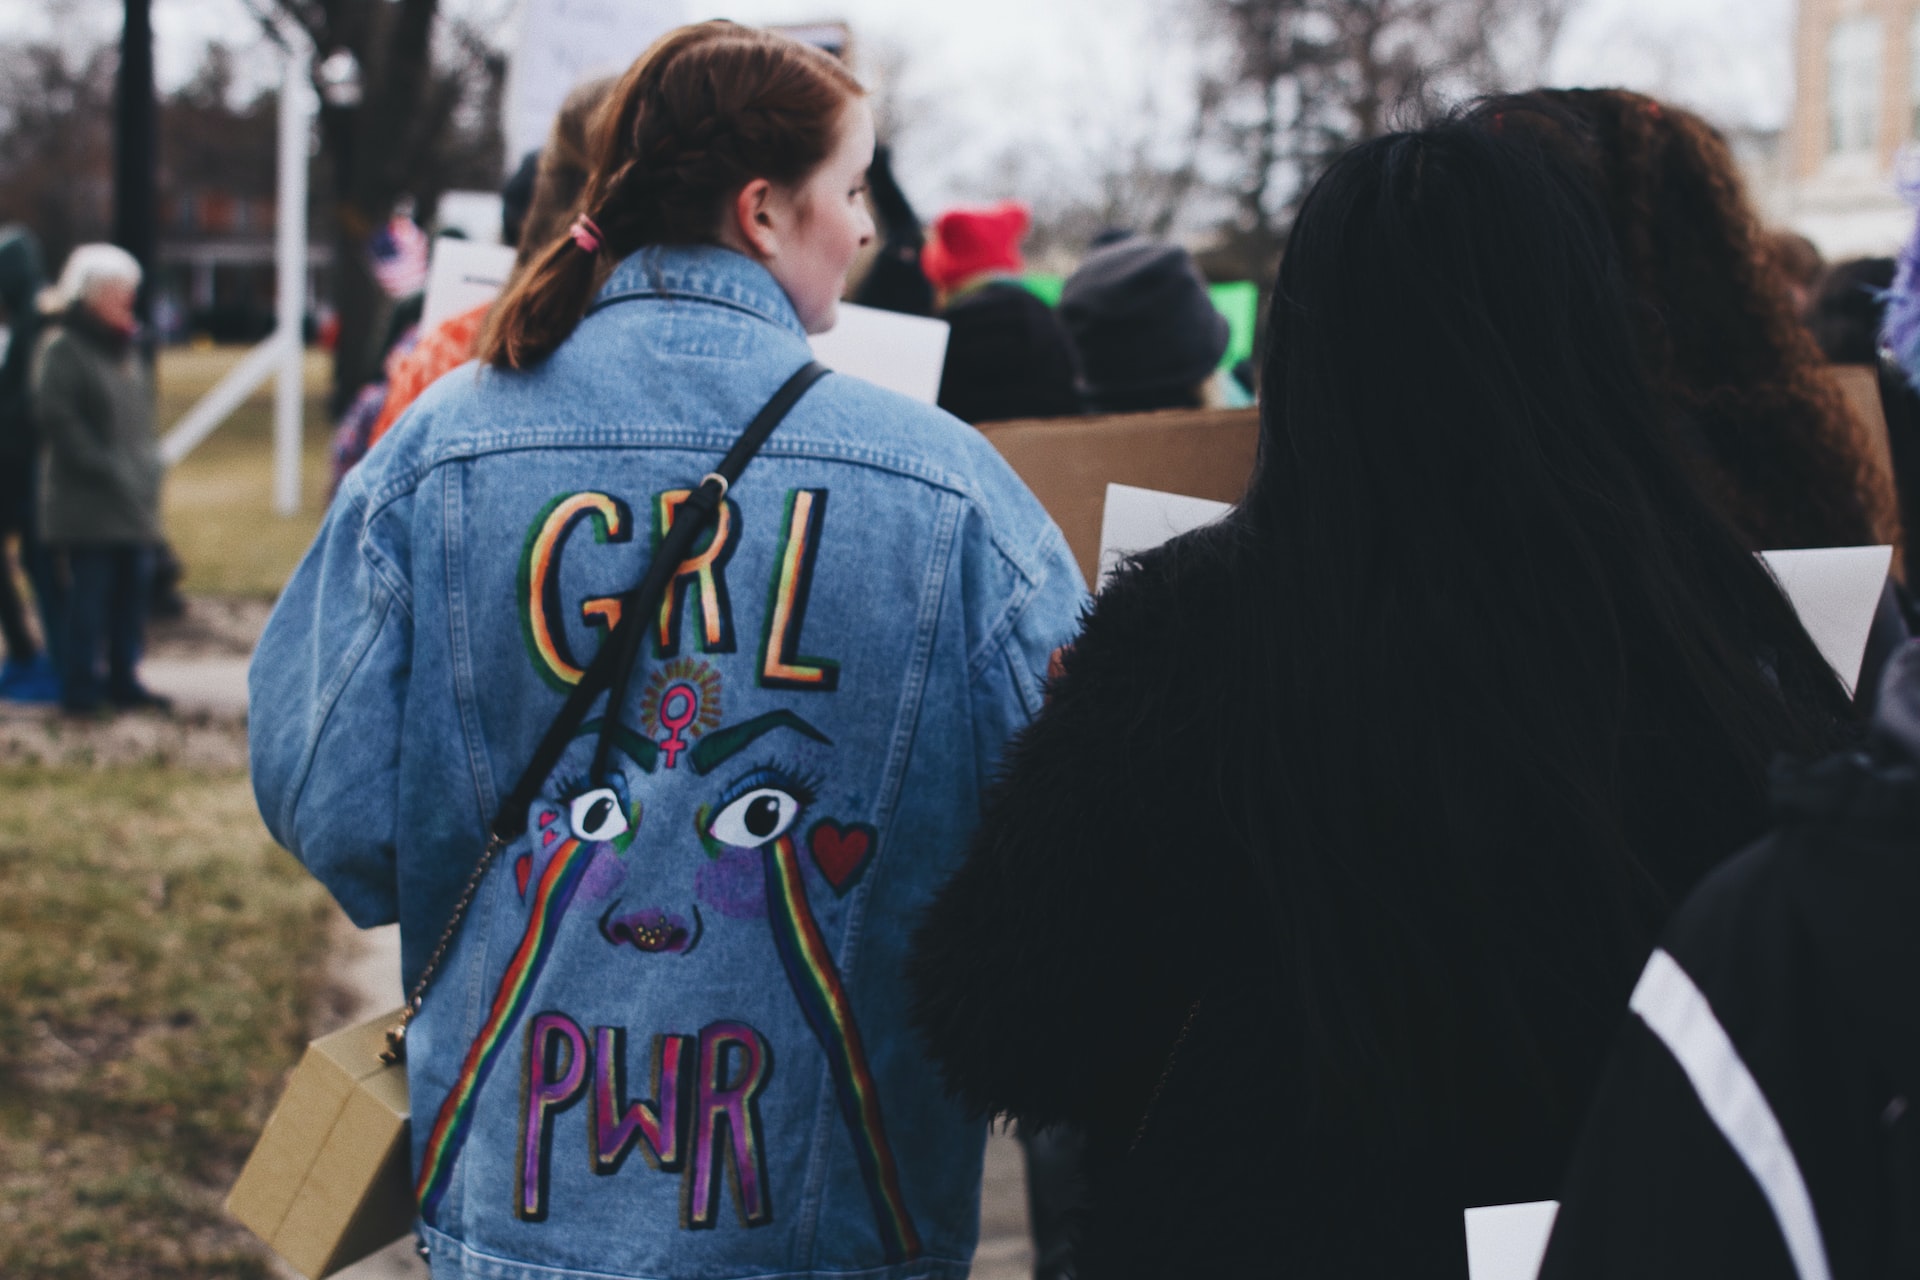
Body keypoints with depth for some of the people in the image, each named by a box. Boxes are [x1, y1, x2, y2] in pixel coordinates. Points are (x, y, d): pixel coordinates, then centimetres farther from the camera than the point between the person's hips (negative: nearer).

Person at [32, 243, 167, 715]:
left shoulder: (124, 348, 18)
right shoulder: (61, 348, -9)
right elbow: (57, 420, -15)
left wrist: (147, 465, 11)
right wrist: (105, 467, -16)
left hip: (133, 502, 8)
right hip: (84, 504, -8)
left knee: (129, 593, 10)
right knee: (85, 596, -6)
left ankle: (123, 679, 18)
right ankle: (80, 687, -1)